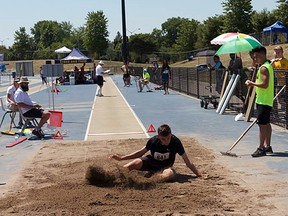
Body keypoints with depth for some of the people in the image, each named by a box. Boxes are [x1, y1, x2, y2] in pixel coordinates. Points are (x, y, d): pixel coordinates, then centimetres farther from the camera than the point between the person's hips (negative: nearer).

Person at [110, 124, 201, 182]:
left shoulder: (175, 142, -21)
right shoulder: (153, 141, -17)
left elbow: (188, 162, -15)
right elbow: (141, 152, 0)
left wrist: (199, 175, -17)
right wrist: (121, 158, -2)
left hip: (165, 166, -1)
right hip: (151, 161, 1)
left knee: (171, 173, -38)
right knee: (137, 162, -32)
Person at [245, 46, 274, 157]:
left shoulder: (263, 68, -17)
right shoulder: (268, 65, 16)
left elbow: (265, 84, -25)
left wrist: (253, 83, -15)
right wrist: (254, 83, 15)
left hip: (263, 101, -11)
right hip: (267, 100, 11)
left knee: (262, 124, -10)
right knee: (266, 123, 15)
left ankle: (261, 148, -9)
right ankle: (267, 146, 23)